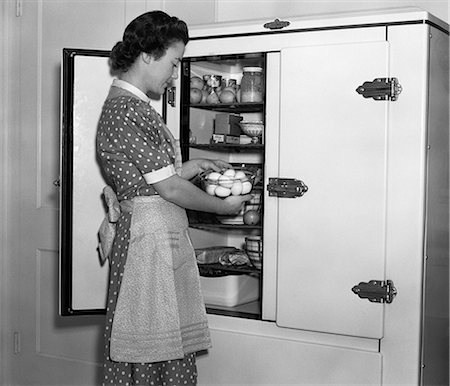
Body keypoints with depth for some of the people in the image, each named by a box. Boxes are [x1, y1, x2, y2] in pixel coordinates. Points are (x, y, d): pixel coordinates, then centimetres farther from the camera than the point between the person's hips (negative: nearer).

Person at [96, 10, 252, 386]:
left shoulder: (122, 103, 15)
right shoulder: (129, 110, -17)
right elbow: (169, 189, -16)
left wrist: (191, 167, 15)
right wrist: (225, 206, -3)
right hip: (152, 237, -10)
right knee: (155, 353, -1)